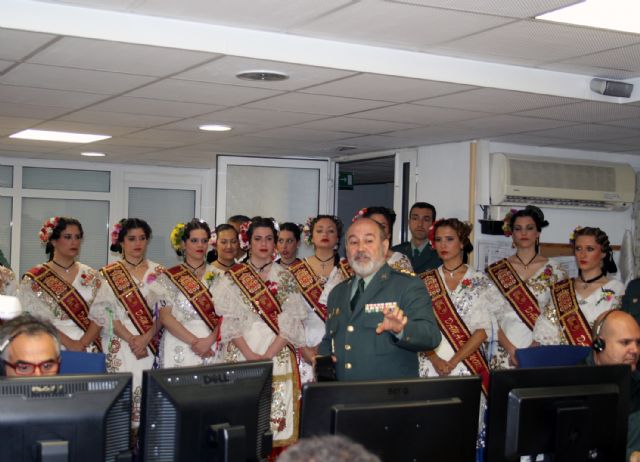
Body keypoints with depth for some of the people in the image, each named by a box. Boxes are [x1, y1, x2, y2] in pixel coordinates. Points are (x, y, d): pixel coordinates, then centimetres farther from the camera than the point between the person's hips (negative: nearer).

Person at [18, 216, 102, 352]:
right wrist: (68, 343, -16)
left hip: (88, 350, 2)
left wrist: (83, 343, -14)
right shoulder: (35, 278, 1)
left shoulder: (91, 276, 9)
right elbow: (35, 320, -8)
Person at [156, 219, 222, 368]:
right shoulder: (169, 277, 4)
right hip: (179, 349, -2)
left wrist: (209, 341, -13)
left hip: (211, 349, 2)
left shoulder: (218, 276, 9)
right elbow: (165, 317, -5)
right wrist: (194, 341, -13)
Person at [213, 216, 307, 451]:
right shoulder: (234, 277, 8)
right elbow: (229, 321, 0)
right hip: (243, 354, 0)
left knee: (278, 411, -6)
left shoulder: (285, 278, 10)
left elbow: (292, 321, 2)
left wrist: (268, 355, -11)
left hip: (279, 356, 1)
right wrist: (250, 355, -12)